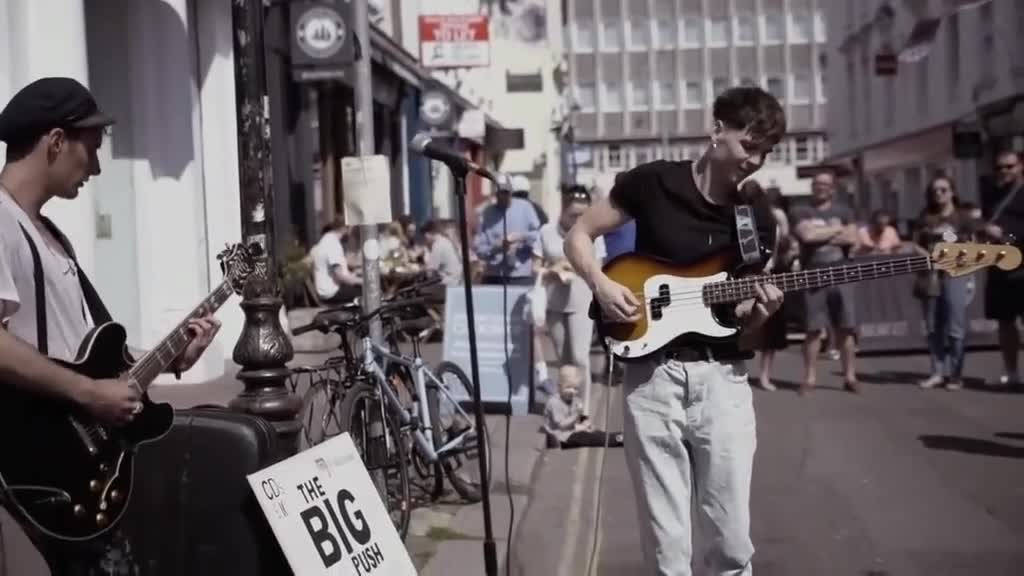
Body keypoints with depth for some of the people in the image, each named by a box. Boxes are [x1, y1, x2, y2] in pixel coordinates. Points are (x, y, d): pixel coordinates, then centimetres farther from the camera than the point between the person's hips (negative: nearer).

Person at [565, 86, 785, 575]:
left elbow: (741, 318, 12)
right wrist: (602, 286, -10)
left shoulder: (759, 220, 8)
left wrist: (760, 310, -10)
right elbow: (578, 236, 7)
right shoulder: (653, 182, -1)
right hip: (653, 372, -2)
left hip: (722, 375, 3)